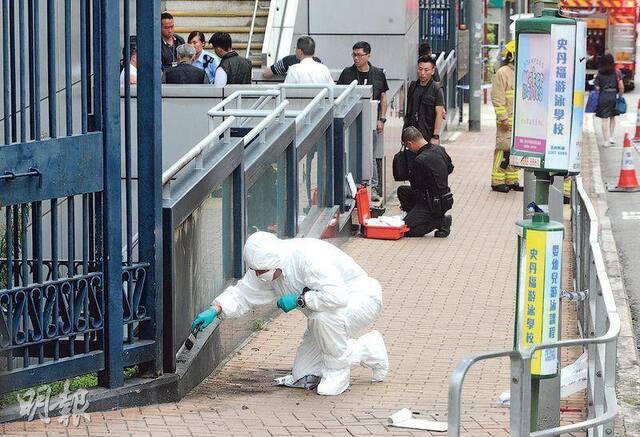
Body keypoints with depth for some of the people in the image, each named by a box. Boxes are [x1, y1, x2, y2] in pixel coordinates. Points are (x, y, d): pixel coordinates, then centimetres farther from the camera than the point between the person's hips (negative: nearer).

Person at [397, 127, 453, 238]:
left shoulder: (419, 161, -25)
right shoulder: (440, 149, -1)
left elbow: (415, 186, -11)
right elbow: (450, 168, 18)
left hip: (433, 204, -9)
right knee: (402, 190, 18)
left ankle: (441, 221, -3)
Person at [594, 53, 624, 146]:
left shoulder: (599, 73, -4)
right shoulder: (616, 72, -3)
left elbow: (597, 87, -5)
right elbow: (621, 87, -6)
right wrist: (620, 95, 8)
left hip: (602, 96, -1)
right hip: (613, 96, 1)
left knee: (605, 119, 2)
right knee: (612, 117, 21)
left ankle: (606, 140, 0)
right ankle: (611, 136, 17)